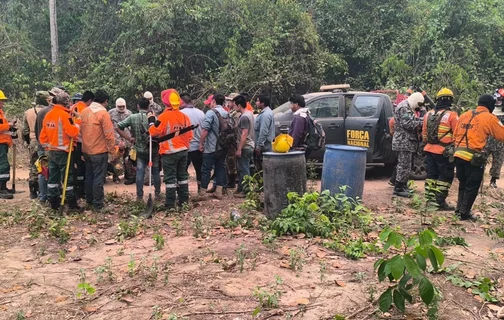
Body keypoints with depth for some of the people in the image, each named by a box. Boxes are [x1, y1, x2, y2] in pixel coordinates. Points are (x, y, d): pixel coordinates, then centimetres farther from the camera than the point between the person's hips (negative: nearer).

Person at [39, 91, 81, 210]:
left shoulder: (48, 115, 9)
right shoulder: (64, 114, -15)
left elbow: (43, 134, 12)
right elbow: (72, 132, -21)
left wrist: (47, 147, 21)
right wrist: (76, 126, -2)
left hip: (51, 151, 7)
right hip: (63, 151, -7)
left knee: (53, 177, 12)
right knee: (67, 177, -1)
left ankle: (53, 202, 18)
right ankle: (72, 203, 5)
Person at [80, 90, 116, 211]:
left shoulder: (84, 111, 5)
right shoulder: (103, 113, -15)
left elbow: (80, 130, 11)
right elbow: (109, 134, -17)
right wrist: (112, 150, -8)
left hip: (86, 150, 7)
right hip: (99, 151, -7)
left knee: (89, 176, 18)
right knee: (99, 178, 0)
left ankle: (89, 201, 28)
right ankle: (98, 204, 5)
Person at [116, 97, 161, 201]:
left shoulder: (132, 118, -6)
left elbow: (117, 127, -8)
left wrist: (129, 138, -2)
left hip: (140, 150, 1)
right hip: (153, 150, -1)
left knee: (140, 173, 7)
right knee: (155, 172, 14)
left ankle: (139, 196, 11)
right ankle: (157, 193, 24)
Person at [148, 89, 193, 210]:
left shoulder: (164, 116, -13)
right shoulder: (184, 116, 4)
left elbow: (154, 132, -12)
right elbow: (189, 135, 7)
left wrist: (151, 121, 3)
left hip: (169, 152, -5)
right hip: (183, 151, 5)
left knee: (170, 177, 0)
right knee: (182, 175, 15)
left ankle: (170, 204, 2)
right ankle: (184, 200, 21)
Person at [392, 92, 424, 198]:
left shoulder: (408, 108, 21)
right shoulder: (403, 107, -13)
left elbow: (411, 121, 21)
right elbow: (407, 123, -21)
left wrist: (419, 121, 3)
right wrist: (420, 123, -13)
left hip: (407, 141, 11)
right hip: (404, 141, -11)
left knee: (406, 165, 15)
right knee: (404, 165, -9)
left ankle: (403, 186, 22)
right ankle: (398, 188, -5)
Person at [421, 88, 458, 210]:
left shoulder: (428, 114, 7)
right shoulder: (452, 115, -12)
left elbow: (424, 133, 14)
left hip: (430, 150, 6)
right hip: (444, 152, -6)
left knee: (431, 175, 14)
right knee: (445, 177, 3)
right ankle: (440, 201, 4)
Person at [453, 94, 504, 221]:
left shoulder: (464, 115, 14)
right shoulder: (489, 118, -4)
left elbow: (455, 135, 15)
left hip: (458, 154, 6)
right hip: (473, 157, -6)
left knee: (463, 184, 21)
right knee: (472, 186, 5)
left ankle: (459, 209, 26)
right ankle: (464, 213, 9)